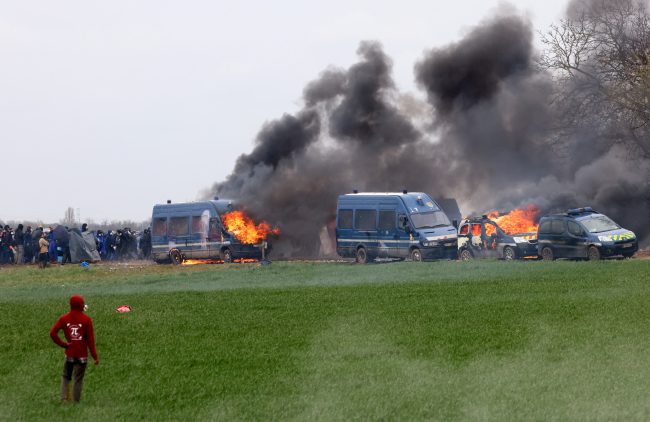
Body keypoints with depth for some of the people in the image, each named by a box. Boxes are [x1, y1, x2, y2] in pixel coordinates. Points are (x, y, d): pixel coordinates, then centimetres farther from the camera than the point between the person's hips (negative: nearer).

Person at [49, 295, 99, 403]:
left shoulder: (64, 318, -1)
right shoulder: (86, 319, -9)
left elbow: (52, 333, -8)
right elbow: (90, 339, -9)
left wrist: (63, 344, -2)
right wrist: (95, 356, -5)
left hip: (69, 353, 2)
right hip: (82, 355, -2)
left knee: (66, 377, 16)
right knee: (78, 379, 4)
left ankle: (64, 398, 2)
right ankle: (76, 401, 7)